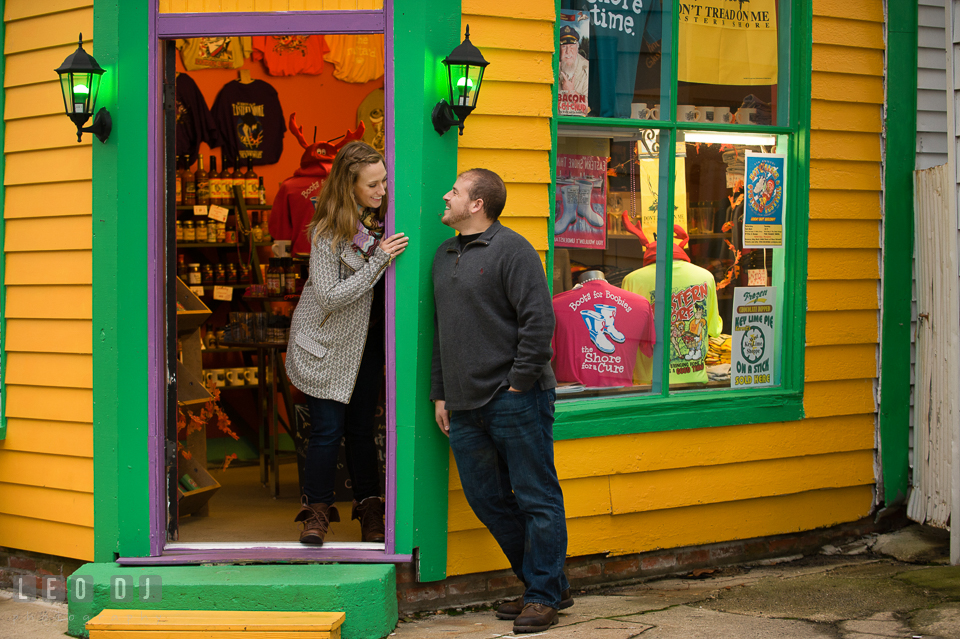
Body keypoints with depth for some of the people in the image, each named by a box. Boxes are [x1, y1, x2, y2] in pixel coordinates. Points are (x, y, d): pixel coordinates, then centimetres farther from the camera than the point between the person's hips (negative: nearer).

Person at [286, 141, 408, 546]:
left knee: (361, 425, 8)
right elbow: (331, 296, -23)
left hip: (368, 338, 5)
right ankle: (317, 509, 11)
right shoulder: (328, 232, -18)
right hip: (327, 341, -5)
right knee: (328, 429, -4)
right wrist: (379, 260, -27)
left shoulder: (381, 218, -1)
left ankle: (369, 508, 19)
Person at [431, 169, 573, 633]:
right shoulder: (444, 256, 18)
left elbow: (539, 321, -14)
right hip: (466, 408, 9)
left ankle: (543, 595, 7)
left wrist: (518, 383, -14)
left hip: (516, 402, -9)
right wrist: (439, 393, 18)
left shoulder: (511, 250, -7)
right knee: (487, 499, 11)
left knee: (536, 499, -1)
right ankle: (548, 584, 22)